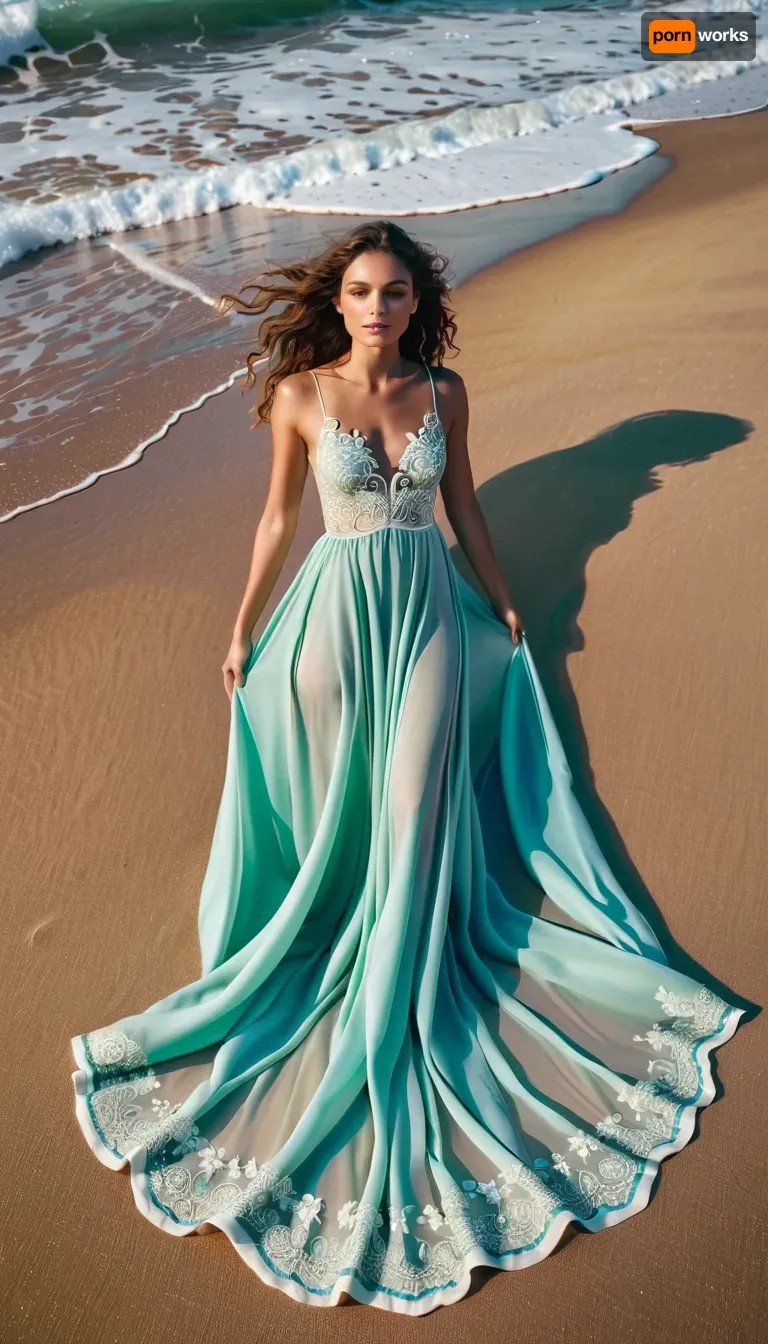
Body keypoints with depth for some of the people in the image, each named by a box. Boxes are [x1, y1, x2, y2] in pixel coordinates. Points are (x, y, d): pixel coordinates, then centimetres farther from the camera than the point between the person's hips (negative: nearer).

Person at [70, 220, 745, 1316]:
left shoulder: (444, 391, 2)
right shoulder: (300, 393, -3)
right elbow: (280, 513, 3)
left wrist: (501, 599, 18)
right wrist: (244, 626, 5)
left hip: (432, 609, 1)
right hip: (338, 613, -1)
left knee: (416, 814, -2)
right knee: (340, 811, 7)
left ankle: (398, 1013, 16)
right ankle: (343, 953, 32)